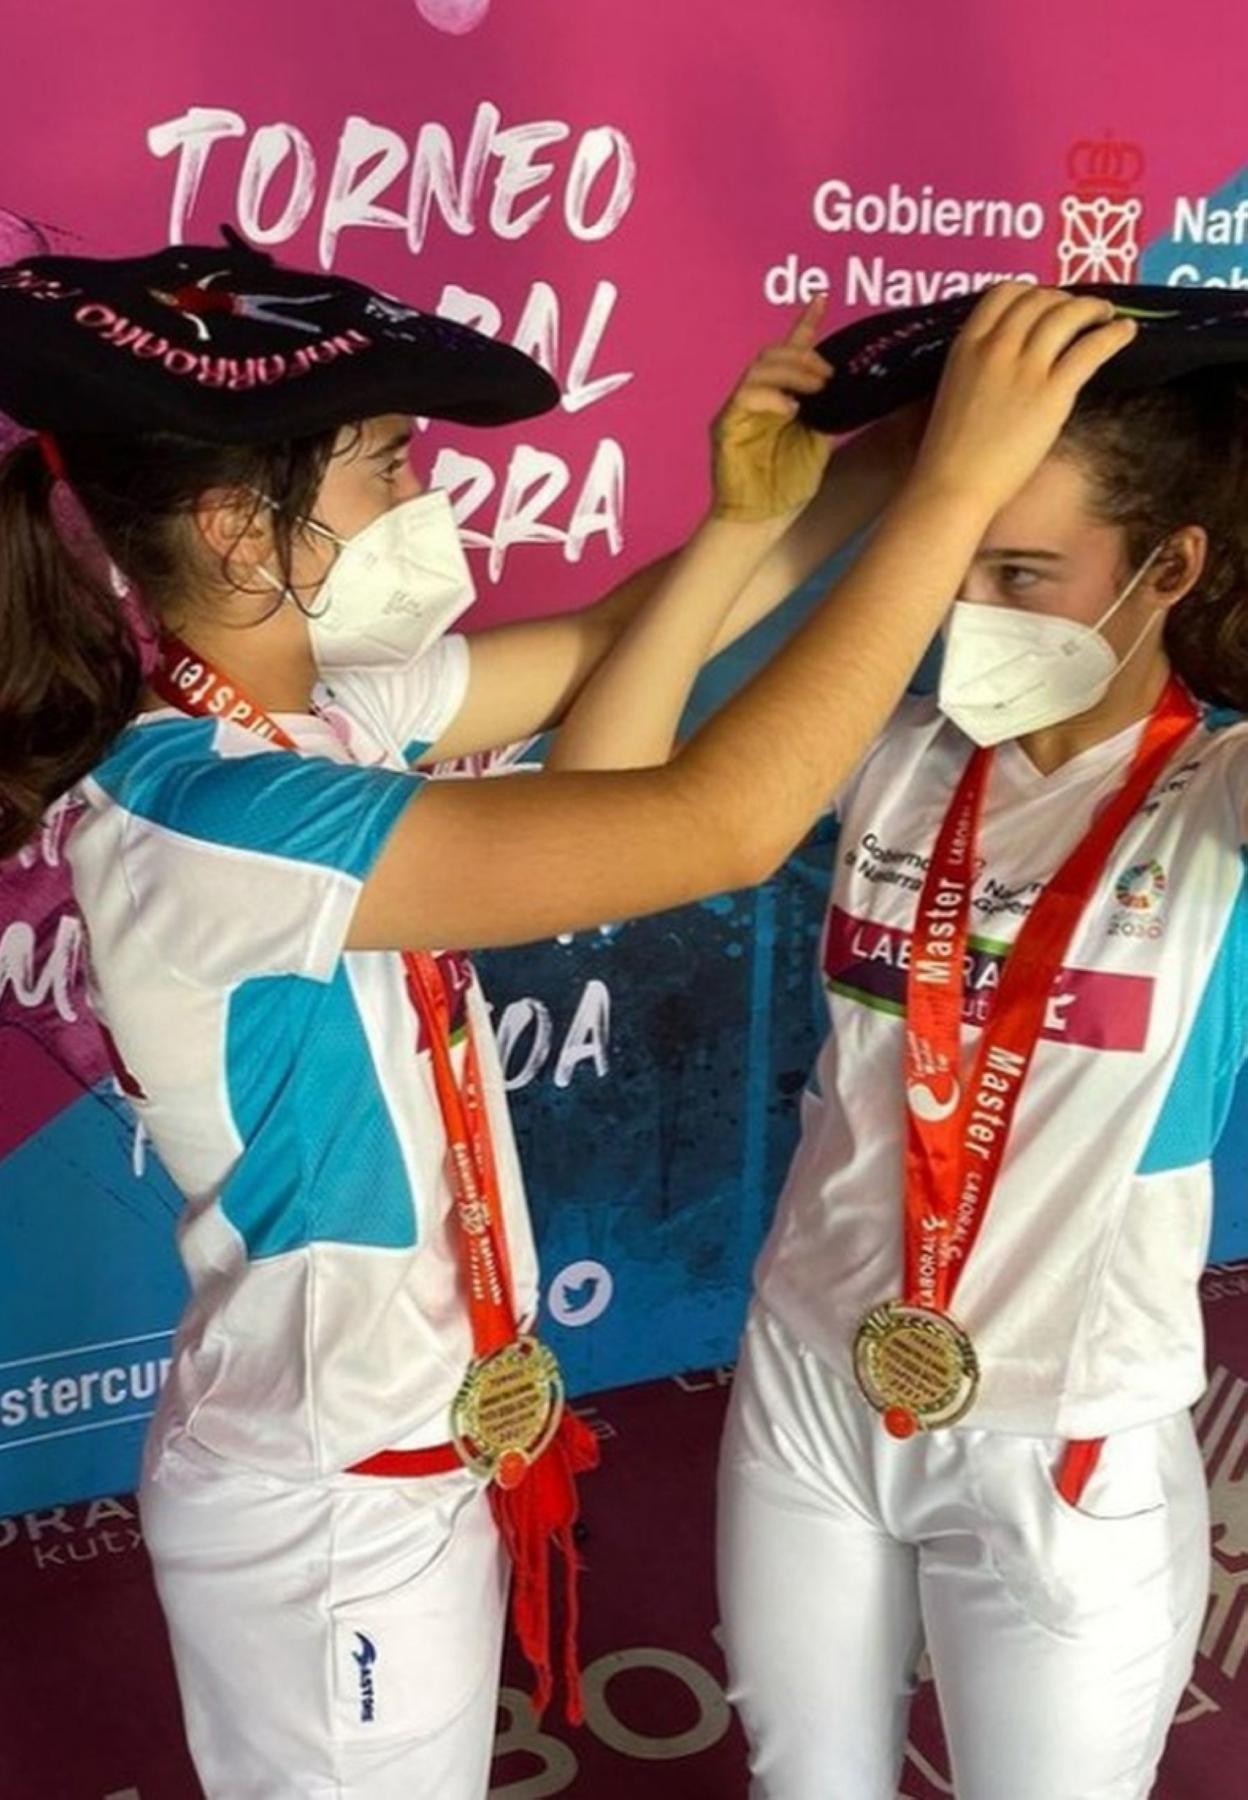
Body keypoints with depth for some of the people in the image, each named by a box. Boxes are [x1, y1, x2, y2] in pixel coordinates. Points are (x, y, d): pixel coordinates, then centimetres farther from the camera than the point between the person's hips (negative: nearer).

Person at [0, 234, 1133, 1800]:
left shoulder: (306, 705, -6)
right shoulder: (205, 815, -33)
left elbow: (599, 666, 5)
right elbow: (722, 824, -39)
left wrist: (755, 512, -12)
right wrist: (955, 481, -33)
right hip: (334, 1508, -8)